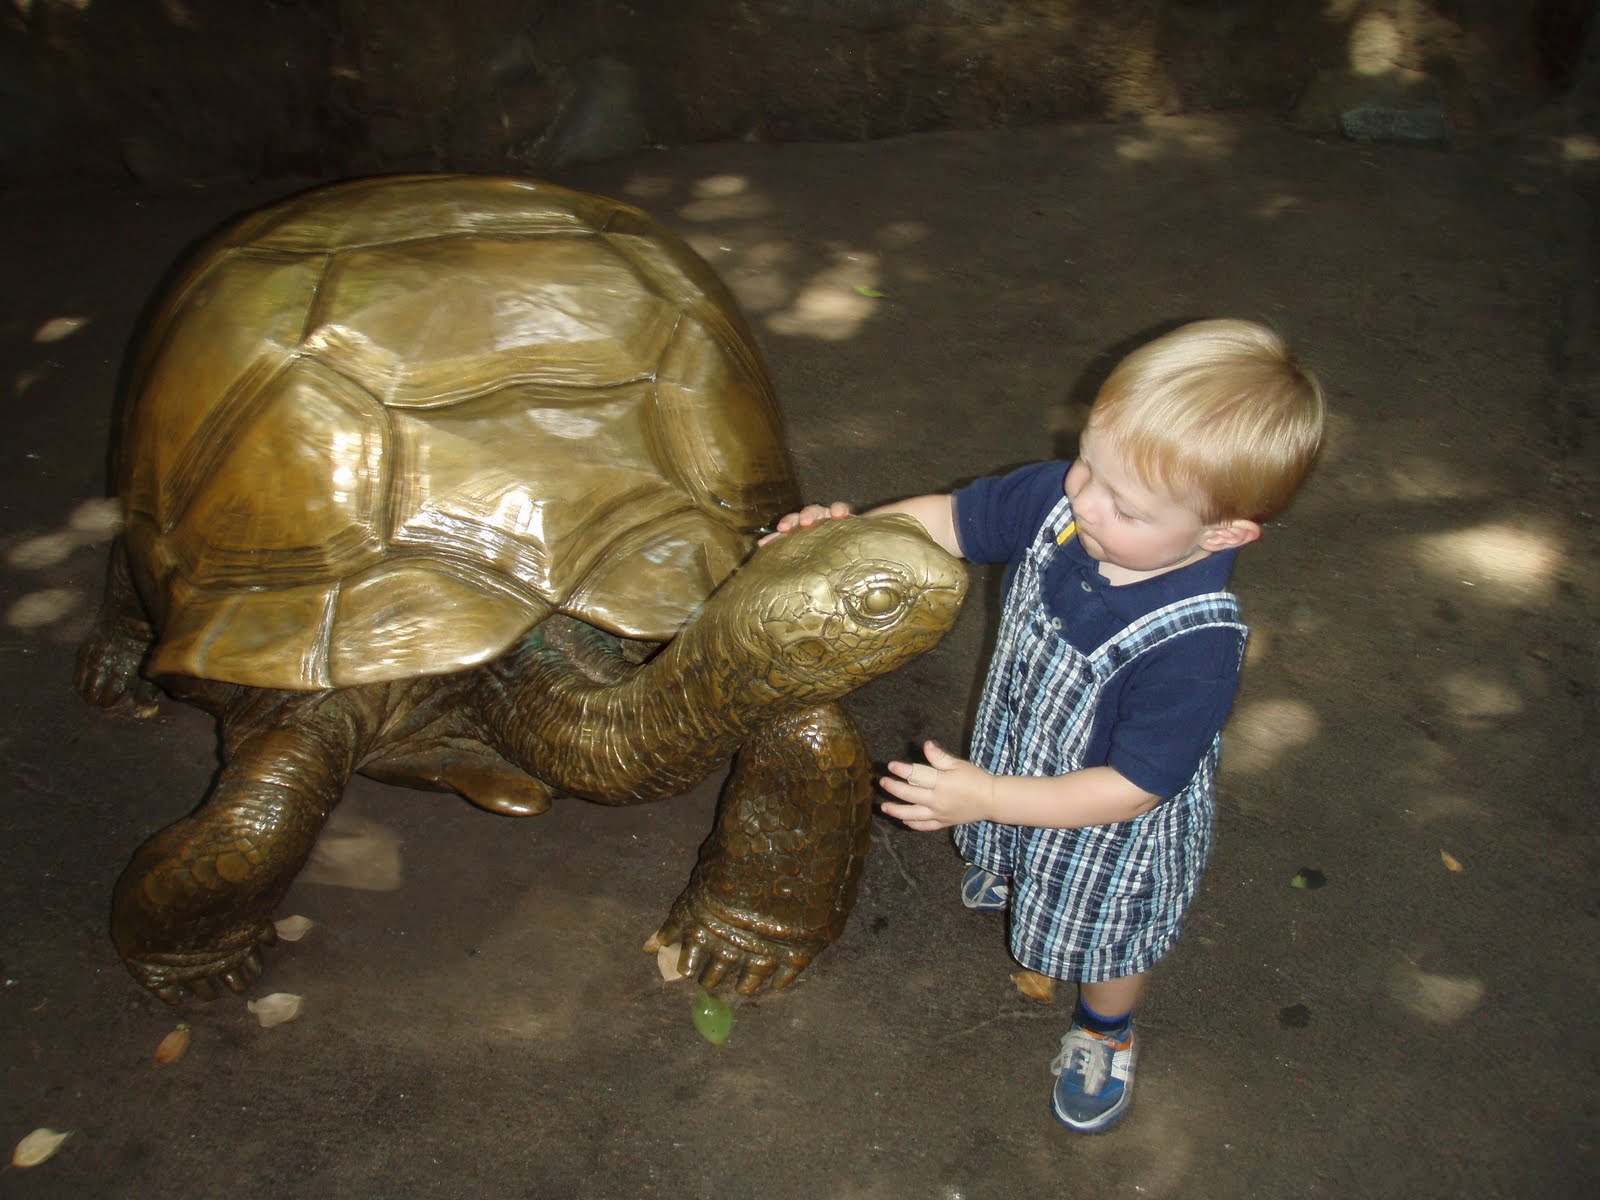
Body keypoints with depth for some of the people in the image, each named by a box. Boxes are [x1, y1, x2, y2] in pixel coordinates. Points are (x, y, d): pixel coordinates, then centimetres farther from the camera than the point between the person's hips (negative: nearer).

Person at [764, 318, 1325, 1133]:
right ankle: (1010, 877, 76)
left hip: (1110, 824, -5)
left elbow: (1132, 789, -33)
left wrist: (985, 798, -32)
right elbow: (955, 519, -10)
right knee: (1019, 857, 39)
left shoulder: (1194, 643, -43)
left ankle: (1104, 1033, 61)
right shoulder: (1061, 501, -28)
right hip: (1018, 754, 5)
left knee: (1103, 941, 27)